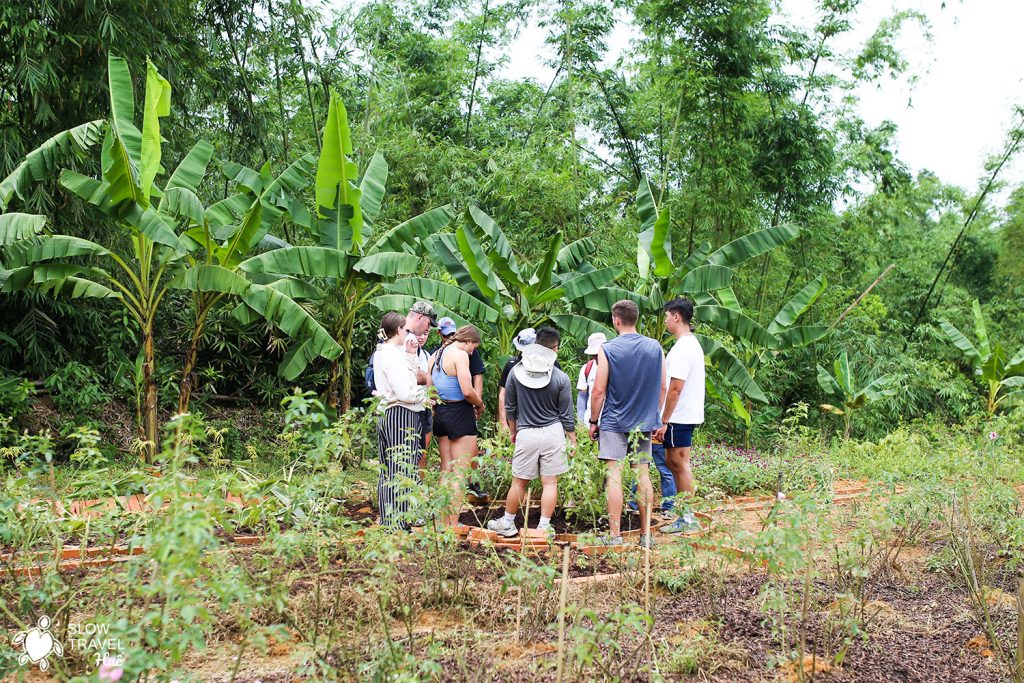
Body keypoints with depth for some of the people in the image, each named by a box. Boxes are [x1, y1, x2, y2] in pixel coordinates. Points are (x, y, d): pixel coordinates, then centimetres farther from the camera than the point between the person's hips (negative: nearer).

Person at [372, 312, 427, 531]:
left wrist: (410, 356, 10)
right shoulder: (392, 356, -16)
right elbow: (406, 393, -21)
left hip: (386, 415, 10)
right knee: (402, 471, -7)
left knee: (388, 471, 13)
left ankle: (387, 521, 20)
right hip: (402, 415, -10)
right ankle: (398, 524, -5)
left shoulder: (381, 353, 15)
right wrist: (425, 394, -5)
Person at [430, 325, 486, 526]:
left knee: (446, 469, 14)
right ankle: (454, 523, -4)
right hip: (459, 413, -8)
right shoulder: (460, 355, -14)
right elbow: (467, 391, -21)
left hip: (440, 412, 8)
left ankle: (444, 521, 17)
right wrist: (479, 404, -3)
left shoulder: (436, 355, 11)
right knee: (460, 471, -3)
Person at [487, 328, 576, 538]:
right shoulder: (561, 378, -5)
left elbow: (509, 407, 8)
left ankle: (507, 523, 23)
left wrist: (513, 431, 22)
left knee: (519, 481, 12)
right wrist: (573, 441, 11)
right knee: (550, 482, 5)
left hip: (526, 434, 1)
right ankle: (544, 526, 7)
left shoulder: (516, 372, -1)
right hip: (553, 433, -1)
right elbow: (566, 415, 0)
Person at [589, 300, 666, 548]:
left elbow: (599, 391, -8)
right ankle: (646, 534, 11)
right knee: (643, 475, 8)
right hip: (644, 423, 4)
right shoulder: (656, 347, 3)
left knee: (614, 476, -2)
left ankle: (614, 535, -2)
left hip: (614, 423, -4)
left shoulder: (608, 349, -9)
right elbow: (662, 388, 8)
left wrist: (593, 421, 3)